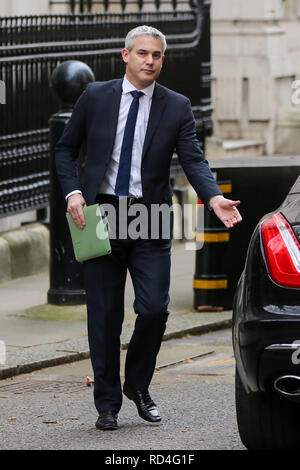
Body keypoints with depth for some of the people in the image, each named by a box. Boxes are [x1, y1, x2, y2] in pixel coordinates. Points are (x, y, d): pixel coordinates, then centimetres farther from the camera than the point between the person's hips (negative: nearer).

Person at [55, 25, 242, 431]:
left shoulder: (177, 107, 3)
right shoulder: (96, 97, 4)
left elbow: (193, 159, -7)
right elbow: (66, 149, 11)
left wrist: (214, 197, -25)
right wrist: (73, 191, -5)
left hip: (150, 219, 0)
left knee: (154, 309, -7)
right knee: (104, 314, 3)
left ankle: (138, 386, 18)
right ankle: (107, 403, 14)